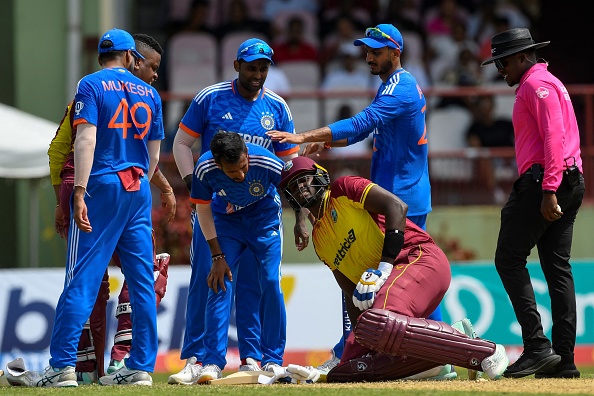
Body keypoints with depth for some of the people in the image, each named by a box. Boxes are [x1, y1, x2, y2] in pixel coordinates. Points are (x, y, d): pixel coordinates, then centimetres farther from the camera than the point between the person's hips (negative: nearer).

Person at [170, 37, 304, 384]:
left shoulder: (277, 108, 7)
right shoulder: (210, 98, 0)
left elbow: (291, 163, 9)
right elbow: (182, 143, 6)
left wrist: (301, 218, 4)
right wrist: (193, 184, -9)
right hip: (212, 206, -2)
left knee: (253, 284, 1)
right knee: (205, 279, -7)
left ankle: (253, 359, 7)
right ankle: (196, 360, -5)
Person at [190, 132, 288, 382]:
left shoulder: (269, 165, -35)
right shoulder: (205, 169, -31)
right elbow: (203, 210, -13)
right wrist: (217, 256, -13)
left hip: (265, 218, -1)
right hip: (226, 219, 1)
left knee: (271, 284, -10)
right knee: (220, 285, -10)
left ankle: (273, 360, 1)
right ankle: (213, 362, -8)